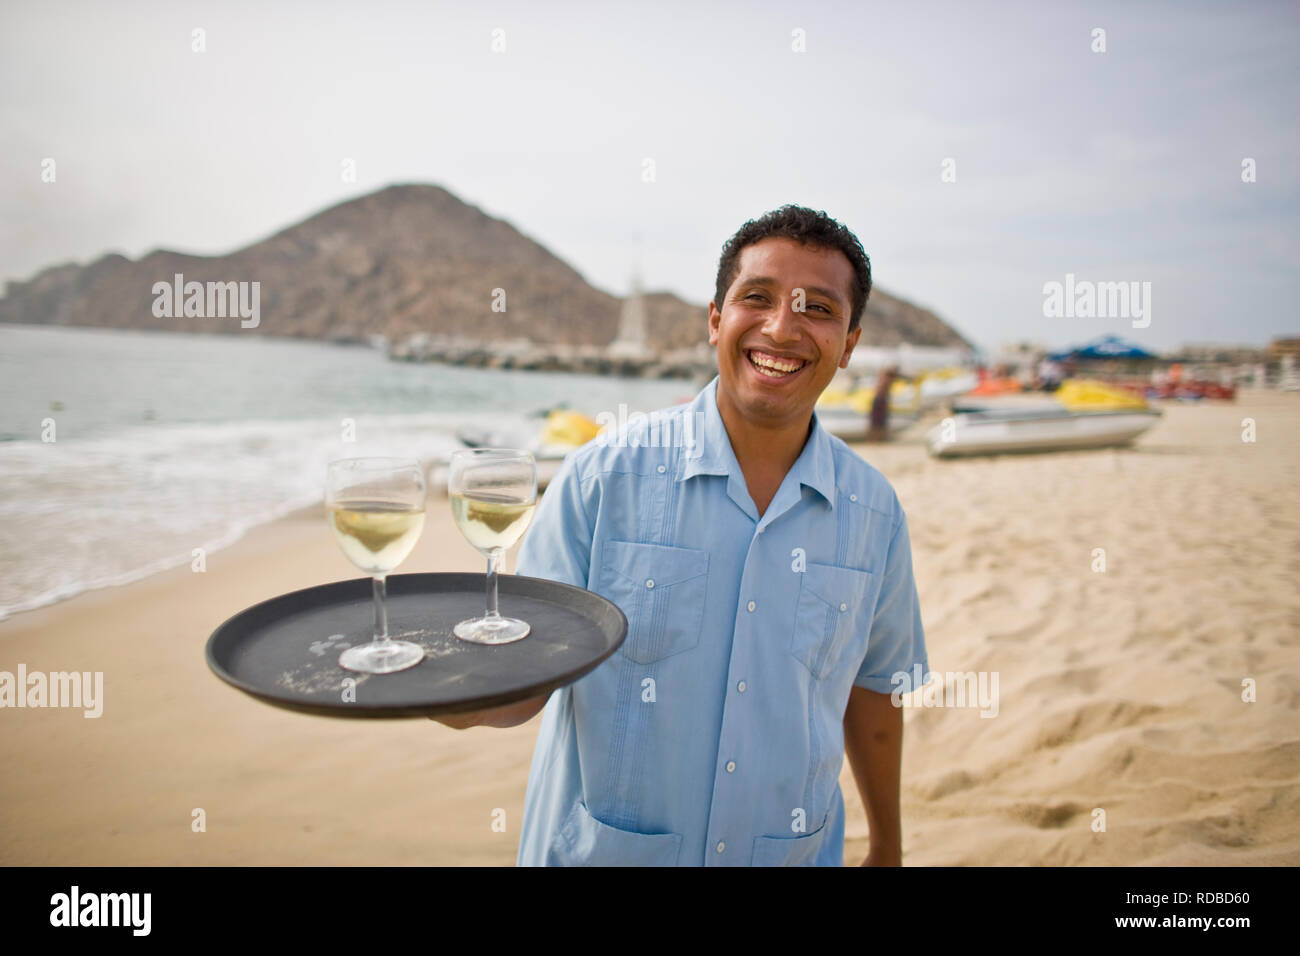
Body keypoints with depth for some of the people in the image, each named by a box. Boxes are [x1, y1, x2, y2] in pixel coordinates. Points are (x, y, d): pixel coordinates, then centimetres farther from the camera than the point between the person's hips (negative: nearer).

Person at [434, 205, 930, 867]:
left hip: (788, 853, 2)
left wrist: (887, 848, 15)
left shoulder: (874, 511, -6)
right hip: (599, 849, -1)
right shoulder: (603, 476, -15)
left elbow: (871, 687, 7)